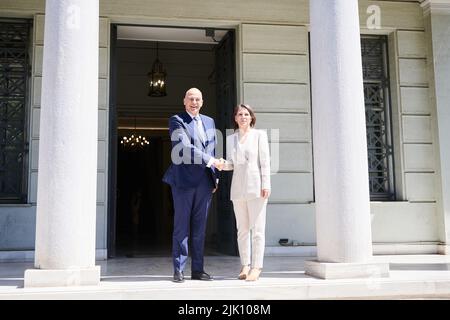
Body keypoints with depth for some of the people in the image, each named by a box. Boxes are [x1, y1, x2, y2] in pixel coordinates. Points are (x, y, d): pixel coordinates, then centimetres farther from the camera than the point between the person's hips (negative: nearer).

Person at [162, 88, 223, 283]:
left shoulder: (209, 122, 18)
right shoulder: (176, 120, -1)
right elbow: (185, 146, -14)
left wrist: (214, 177, 13)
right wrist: (211, 161, -19)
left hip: (204, 181, 5)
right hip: (184, 179, -5)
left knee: (200, 227, 8)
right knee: (182, 226, -1)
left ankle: (197, 270, 14)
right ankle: (178, 270, 7)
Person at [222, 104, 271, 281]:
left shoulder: (259, 135, 3)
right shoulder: (230, 138, 14)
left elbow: (265, 161, -2)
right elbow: (231, 163, 15)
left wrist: (266, 185, -10)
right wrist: (223, 165, -7)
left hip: (256, 186, -4)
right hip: (238, 187, 4)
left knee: (257, 228, -5)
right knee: (242, 229, 7)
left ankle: (256, 267, -2)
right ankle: (245, 265, 13)